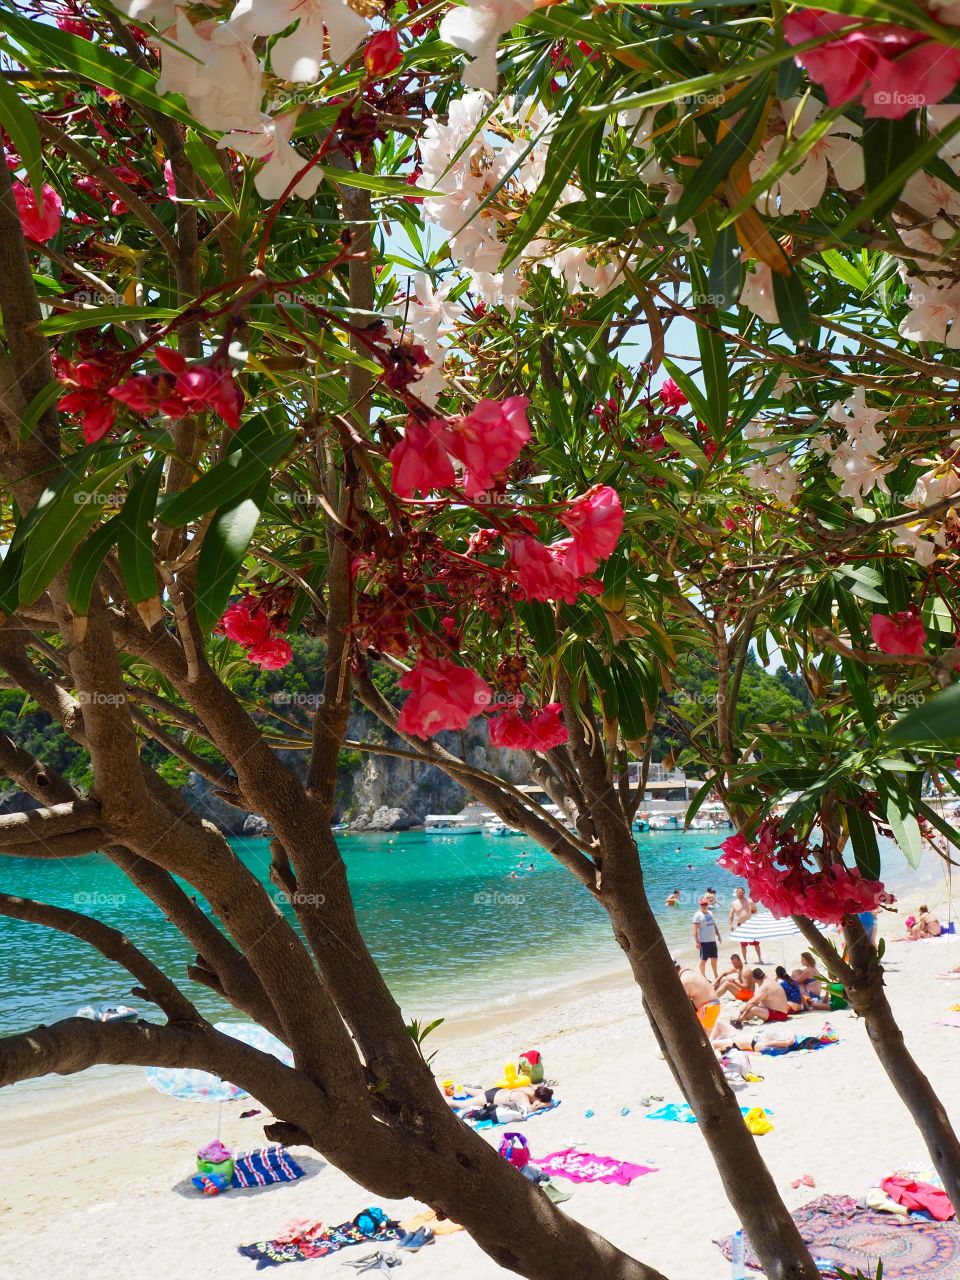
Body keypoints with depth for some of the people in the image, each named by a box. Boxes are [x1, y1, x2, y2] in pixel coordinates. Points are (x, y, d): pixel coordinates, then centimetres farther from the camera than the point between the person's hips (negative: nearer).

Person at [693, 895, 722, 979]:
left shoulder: (710, 913, 10)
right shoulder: (698, 915, -11)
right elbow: (695, 929, -14)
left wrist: (718, 936, 19)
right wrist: (697, 942, -19)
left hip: (712, 940, 7)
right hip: (704, 942, -7)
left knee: (714, 959, 15)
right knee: (703, 960, 2)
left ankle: (716, 976, 28)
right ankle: (703, 977, 12)